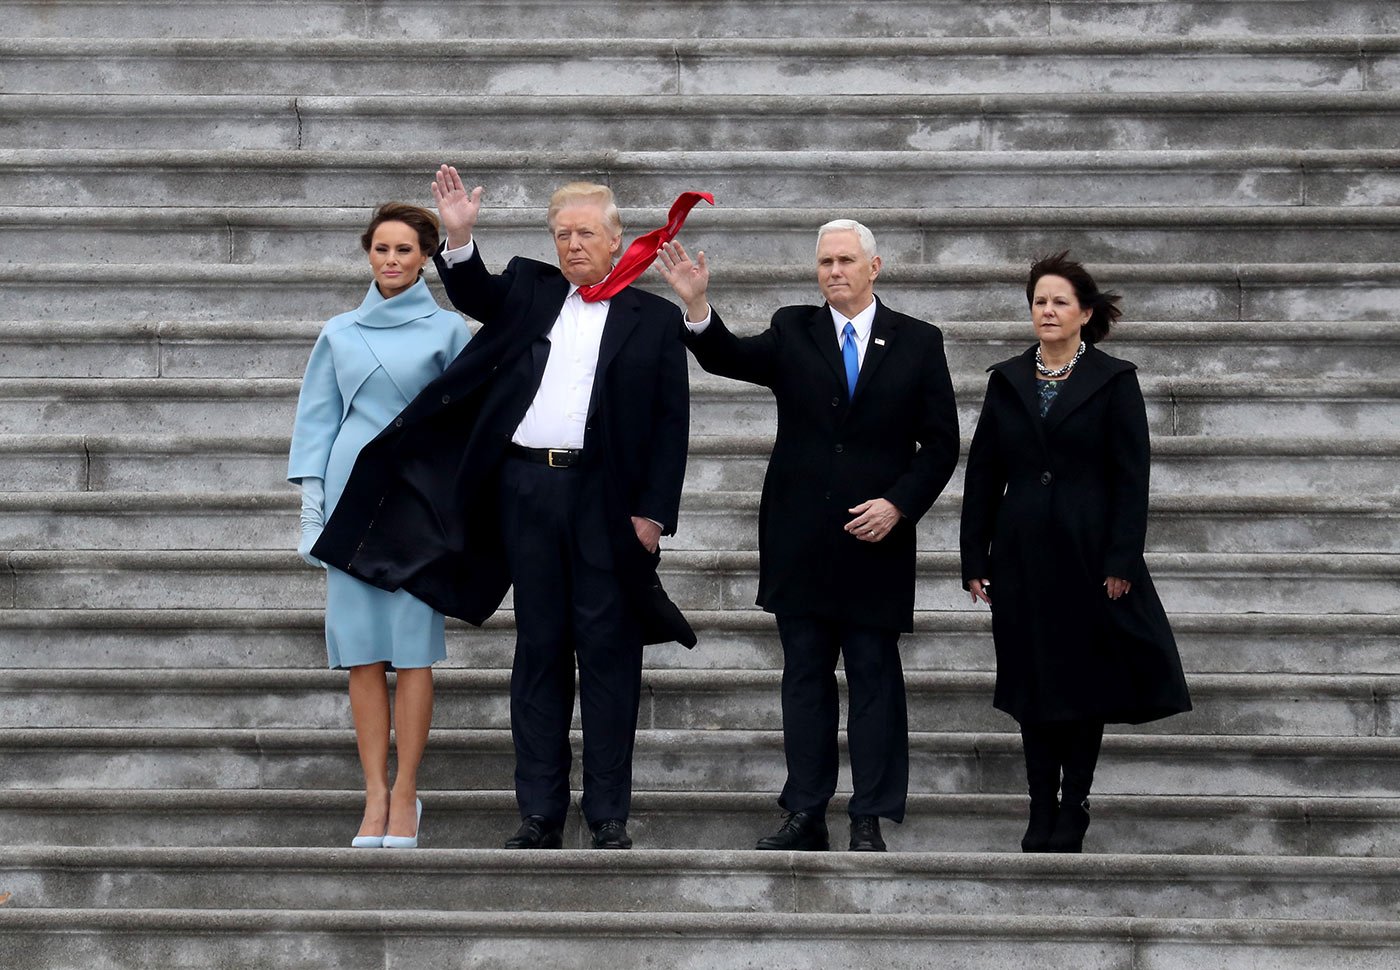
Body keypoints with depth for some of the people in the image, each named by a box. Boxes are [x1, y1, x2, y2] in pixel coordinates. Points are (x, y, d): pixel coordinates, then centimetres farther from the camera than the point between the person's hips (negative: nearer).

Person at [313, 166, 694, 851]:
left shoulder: (654, 318, 6)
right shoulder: (532, 292, 15)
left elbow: (671, 423, 2)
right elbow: (475, 295, -1)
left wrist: (654, 511, -6)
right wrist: (459, 237, -19)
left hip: (607, 497, -2)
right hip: (527, 487, 3)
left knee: (608, 652, 0)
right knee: (539, 650, 6)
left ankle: (609, 815, 5)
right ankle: (540, 813, 10)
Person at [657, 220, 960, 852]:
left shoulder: (918, 343, 4)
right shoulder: (792, 331, 6)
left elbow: (940, 444, 3)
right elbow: (729, 357, -11)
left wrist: (899, 504, -10)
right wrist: (696, 307, -30)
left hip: (877, 540, -1)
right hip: (801, 541, 2)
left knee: (875, 681, 1)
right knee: (804, 679, 6)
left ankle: (870, 820, 5)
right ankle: (805, 816, 12)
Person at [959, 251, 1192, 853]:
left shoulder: (1114, 381, -1)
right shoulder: (1007, 381, 8)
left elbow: (1131, 480, -5)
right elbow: (982, 475, 8)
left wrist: (1121, 563, -12)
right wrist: (974, 559, 3)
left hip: (1088, 555, -3)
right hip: (1022, 555, 3)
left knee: (1085, 684, 3)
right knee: (1033, 687, 5)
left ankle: (1072, 813, 11)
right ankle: (1041, 815, 11)